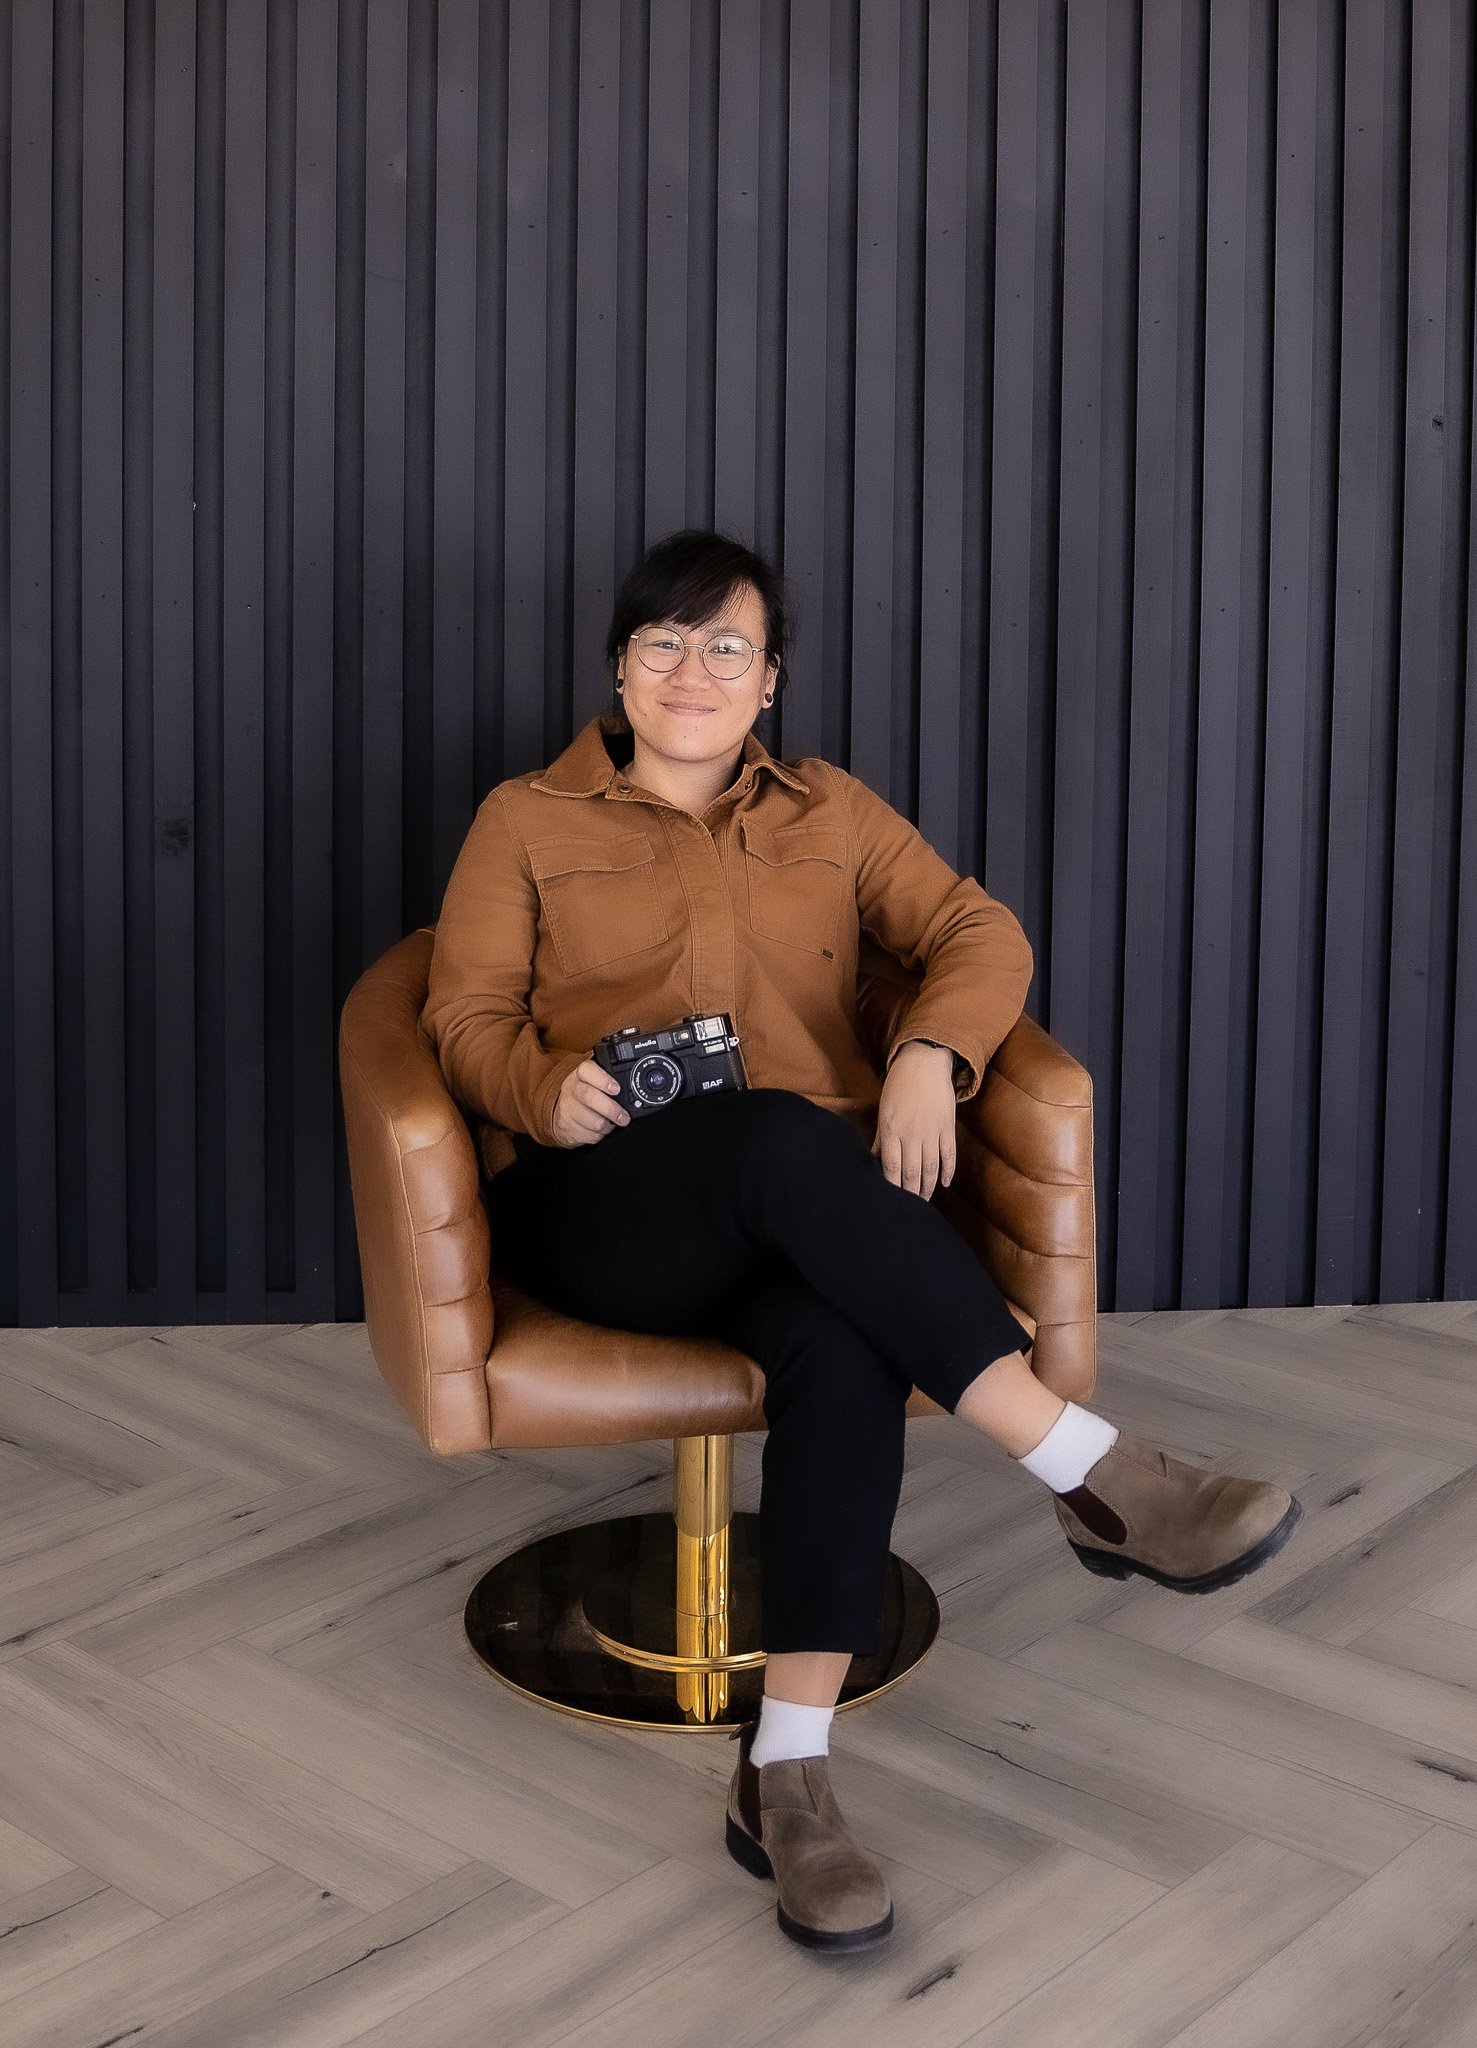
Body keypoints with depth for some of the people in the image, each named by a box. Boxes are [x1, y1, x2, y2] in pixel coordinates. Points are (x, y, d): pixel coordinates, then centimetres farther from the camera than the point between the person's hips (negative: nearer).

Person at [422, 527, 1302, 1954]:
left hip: (811, 1211, 2)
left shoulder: (831, 814, 21)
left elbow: (982, 934, 11)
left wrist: (930, 1056, -11)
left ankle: (786, 1772, -33)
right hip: (601, 1210, -2)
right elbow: (467, 1017, 8)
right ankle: (1098, 1477, -38)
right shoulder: (528, 820, 15)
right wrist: (549, 1092, -15)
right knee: (781, 1137, -38)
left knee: (846, 1345, -36)